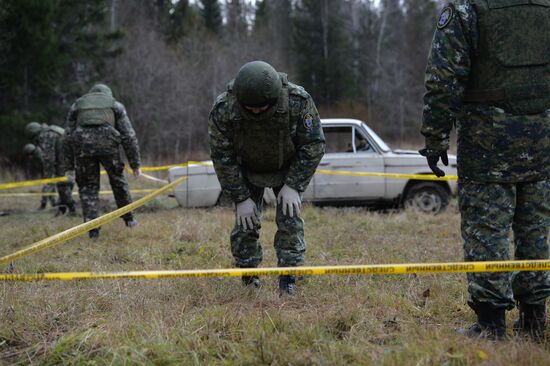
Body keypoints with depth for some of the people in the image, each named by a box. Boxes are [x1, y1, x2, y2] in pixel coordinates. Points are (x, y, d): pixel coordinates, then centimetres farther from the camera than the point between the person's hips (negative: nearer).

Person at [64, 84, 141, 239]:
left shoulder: (77, 105, 26)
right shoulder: (115, 105, 22)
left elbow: (69, 137, 21)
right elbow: (129, 136, 14)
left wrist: (69, 166, 22)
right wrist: (135, 164, 15)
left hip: (83, 145, 1)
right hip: (108, 142, -1)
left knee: (88, 186, 12)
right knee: (118, 180, 20)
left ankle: (92, 229, 7)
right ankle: (128, 219, 31)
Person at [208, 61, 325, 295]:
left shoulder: (298, 101, -33)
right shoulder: (223, 110, -32)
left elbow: (313, 145, -20)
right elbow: (222, 157, -20)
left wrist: (293, 185, -22)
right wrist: (241, 198, -19)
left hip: (288, 169, 0)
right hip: (247, 170, 1)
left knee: (290, 221, -9)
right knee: (245, 223, -5)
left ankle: (288, 284, -1)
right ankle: (249, 281, 11)